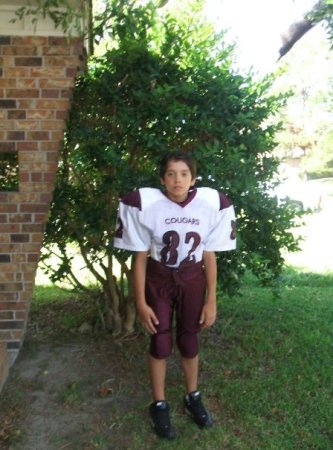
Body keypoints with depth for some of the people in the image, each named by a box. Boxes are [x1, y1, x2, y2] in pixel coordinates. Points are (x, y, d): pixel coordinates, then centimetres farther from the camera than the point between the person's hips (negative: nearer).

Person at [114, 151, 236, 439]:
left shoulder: (211, 205, -14)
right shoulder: (146, 205, -18)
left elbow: (209, 256, -5)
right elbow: (140, 257, -10)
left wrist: (211, 301, -2)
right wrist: (141, 302, -10)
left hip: (192, 280, 1)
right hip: (158, 280, -1)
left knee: (189, 341, 14)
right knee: (160, 343, 6)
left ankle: (193, 398, 39)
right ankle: (160, 405, 29)